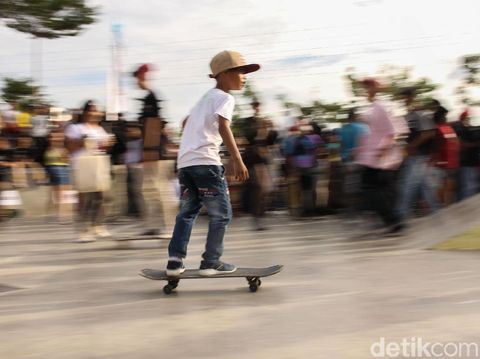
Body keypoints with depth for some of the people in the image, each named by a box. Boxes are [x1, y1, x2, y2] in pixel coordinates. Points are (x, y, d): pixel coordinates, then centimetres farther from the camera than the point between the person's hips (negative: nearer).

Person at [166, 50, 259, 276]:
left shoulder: (207, 97, 25)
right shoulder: (225, 98, -2)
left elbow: (186, 122, 37)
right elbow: (224, 127, -19)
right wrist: (238, 160, -25)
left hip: (184, 161, 9)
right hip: (205, 162, -8)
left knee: (187, 212, 17)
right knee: (221, 214, 2)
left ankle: (175, 261, 9)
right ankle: (211, 263, 2)